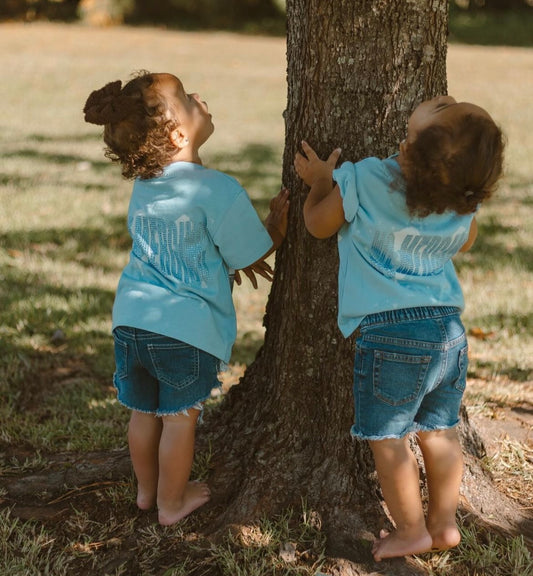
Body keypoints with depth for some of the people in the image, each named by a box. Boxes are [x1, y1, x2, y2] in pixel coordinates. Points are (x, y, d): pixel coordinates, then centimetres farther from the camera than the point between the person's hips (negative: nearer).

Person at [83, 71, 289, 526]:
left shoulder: (143, 185, 4)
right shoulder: (218, 191, -18)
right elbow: (254, 253, -7)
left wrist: (235, 261, 23)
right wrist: (277, 221, 10)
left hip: (132, 317, 6)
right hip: (187, 326, -6)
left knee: (144, 412, 20)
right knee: (179, 417, 11)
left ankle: (147, 489, 40)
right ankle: (172, 503, 26)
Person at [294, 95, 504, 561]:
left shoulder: (364, 182, -16)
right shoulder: (464, 207, -4)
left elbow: (319, 224, 2)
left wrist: (320, 182, 19)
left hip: (390, 333, -5)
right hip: (449, 328, 5)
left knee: (388, 437, 10)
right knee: (439, 430, 18)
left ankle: (411, 531, 20)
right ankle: (444, 524, 29)